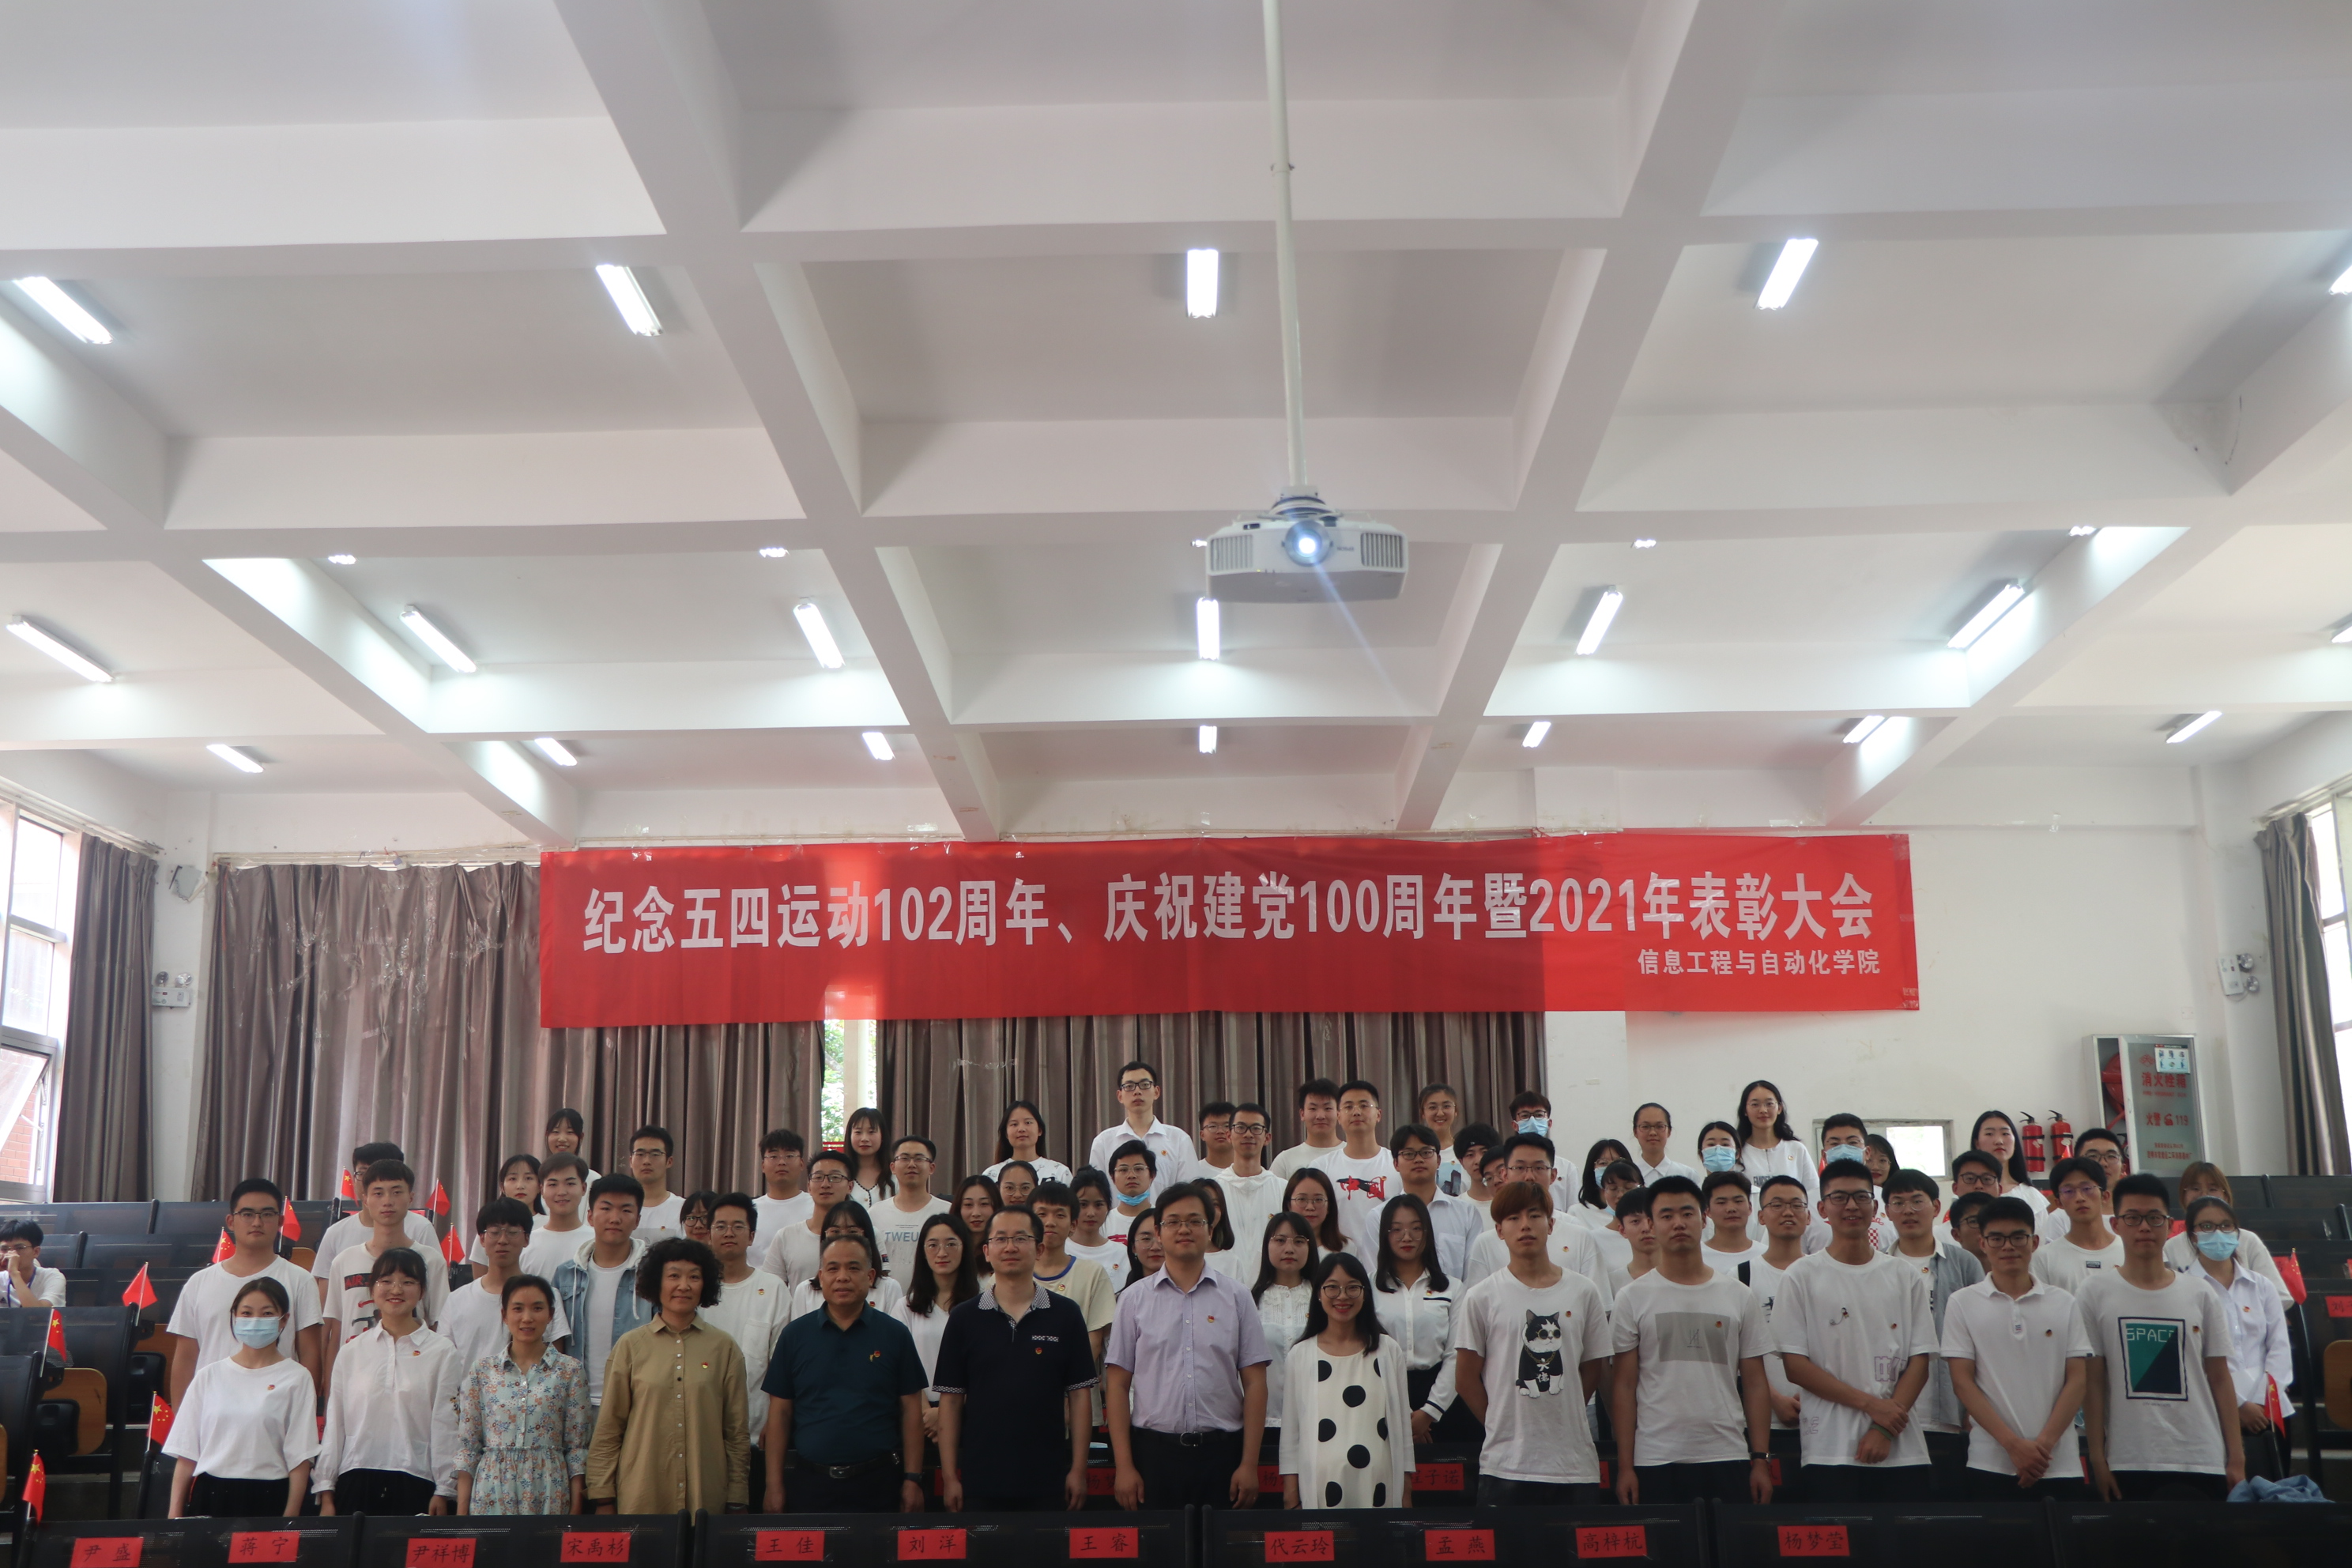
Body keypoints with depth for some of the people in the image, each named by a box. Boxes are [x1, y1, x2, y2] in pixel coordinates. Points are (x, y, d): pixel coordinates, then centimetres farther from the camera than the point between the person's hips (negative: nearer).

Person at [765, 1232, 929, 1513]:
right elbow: (780, 1412, 5)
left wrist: (913, 1479, -2)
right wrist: (774, 1486, 1)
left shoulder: (894, 1334, 3)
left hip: (879, 1482, 0)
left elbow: (911, 1410, 4)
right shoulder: (795, 1335, 5)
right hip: (811, 1483, 1)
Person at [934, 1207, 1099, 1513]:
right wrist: (949, 1477, 0)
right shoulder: (964, 1318, 4)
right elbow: (950, 1399, 4)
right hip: (981, 1483, 0)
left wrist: (1078, 1470, -2)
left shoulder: (1066, 1315, 3)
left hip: (1049, 1482, 0)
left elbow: (1079, 1394, 3)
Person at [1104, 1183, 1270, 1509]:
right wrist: (1124, 1466, -3)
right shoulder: (1135, 1299, 6)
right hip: (1154, 1450, 0)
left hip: (1222, 1453, 0)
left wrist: (1249, 1464, -3)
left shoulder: (1237, 1298, 6)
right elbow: (1117, 1384, 3)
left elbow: (1254, 1384, 4)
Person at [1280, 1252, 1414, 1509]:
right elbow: (1290, 1432, 8)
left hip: (1377, 1488, 1)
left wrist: (1406, 1496, 8)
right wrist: (1291, 1500, 3)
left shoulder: (1388, 1352, 10)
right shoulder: (1299, 1356, 7)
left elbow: (1403, 1424, 11)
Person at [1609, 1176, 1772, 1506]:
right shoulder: (1632, 1299, 4)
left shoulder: (1741, 1297, 9)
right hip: (1656, 1462, -1)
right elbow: (1623, 1385, 2)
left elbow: (1755, 1383, 9)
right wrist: (1625, 1465, -4)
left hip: (1728, 1458, 1)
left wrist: (1761, 1460, 2)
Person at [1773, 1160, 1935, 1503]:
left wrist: (1885, 1429, -8)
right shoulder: (1802, 1277, 2)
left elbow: (1920, 1360, 5)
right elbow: (1795, 1366, -4)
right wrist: (1871, 1404, -10)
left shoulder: (1906, 1278, 11)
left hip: (1901, 1451, 3)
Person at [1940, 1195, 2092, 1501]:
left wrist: (2044, 1444, -8)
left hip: (2060, 1466, 1)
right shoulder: (1963, 1303, 4)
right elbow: (1962, 1383, -1)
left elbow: (2077, 1380, 5)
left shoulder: (2064, 1304, 9)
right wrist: (2014, 1445, -10)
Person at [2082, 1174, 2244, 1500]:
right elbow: (2093, 1381, 0)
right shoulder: (2097, 1292, 2)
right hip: (2127, 1465, -2)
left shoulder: (2201, 1295, 8)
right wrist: (2097, 1459, -4)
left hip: (2202, 1463, 2)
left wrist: (2236, 1458, 4)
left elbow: (2220, 1379, 9)